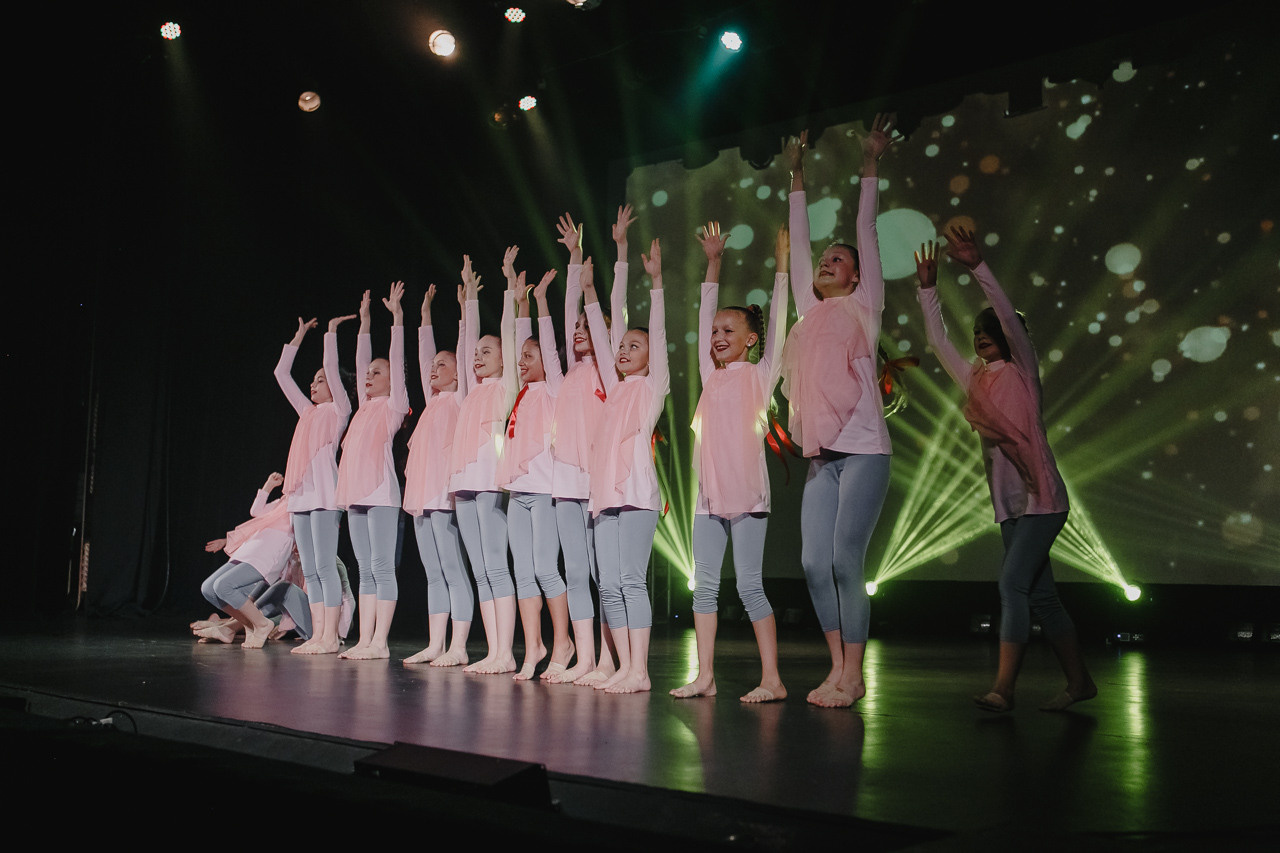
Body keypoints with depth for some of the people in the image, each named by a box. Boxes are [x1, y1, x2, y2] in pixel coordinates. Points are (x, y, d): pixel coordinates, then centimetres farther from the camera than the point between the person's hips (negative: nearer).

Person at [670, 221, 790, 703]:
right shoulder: (712, 375, 14)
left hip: (747, 492, -6)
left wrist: (781, 263, -1)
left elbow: (776, 321, -2)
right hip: (710, 495, 6)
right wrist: (714, 263, 17)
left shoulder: (760, 375, 2)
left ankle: (772, 679, -1)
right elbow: (705, 315, 16)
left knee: (749, 586, -7)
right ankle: (705, 676, 11)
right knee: (704, 585, 5)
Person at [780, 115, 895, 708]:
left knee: (844, 561, -11)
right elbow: (797, 242, 23)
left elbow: (866, 232, 7)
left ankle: (852, 675, -3)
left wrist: (870, 164, 12)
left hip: (863, 452, -5)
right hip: (821, 457, 5)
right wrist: (797, 176, 29)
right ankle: (837, 668, 10)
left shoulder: (862, 307, 6)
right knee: (814, 563, -1)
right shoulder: (810, 310, 18)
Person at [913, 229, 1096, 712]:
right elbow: (938, 341, 18)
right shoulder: (976, 380, 14)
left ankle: (1003, 687, -17)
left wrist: (977, 266, -21)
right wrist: (928, 288, 12)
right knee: (1039, 594, 9)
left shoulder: (1023, 373, -1)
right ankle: (1079, 681, 19)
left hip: (1041, 498, -7)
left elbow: (1010, 318, -14)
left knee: (1013, 583, -16)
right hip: (1008, 503, 7)